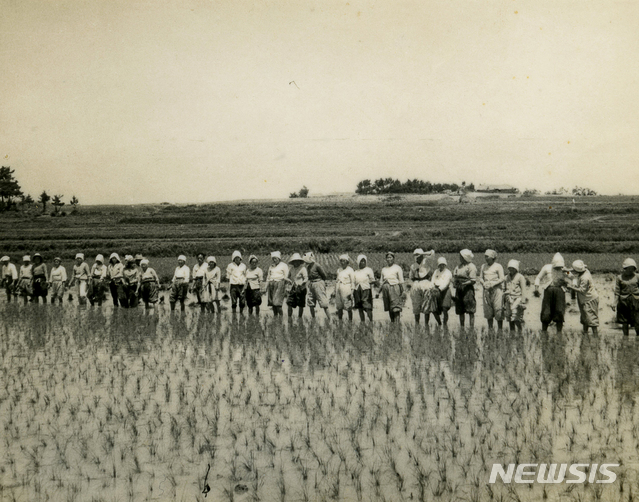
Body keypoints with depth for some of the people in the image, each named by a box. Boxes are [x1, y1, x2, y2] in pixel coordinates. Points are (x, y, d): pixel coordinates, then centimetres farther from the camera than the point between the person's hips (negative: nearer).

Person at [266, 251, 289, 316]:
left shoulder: (284, 266, 4)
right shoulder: (271, 267, 21)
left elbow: (286, 277, 0)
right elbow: (268, 277, 25)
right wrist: (267, 287, 19)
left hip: (280, 284, -6)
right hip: (271, 284, 6)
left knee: (277, 303, -16)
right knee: (272, 303, 2)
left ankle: (281, 315, -12)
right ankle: (275, 316, 7)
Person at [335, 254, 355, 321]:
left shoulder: (350, 270, -4)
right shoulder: (339, 270, 13)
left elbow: (353, 282, -4)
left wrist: (351, 292, -10)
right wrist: (335, 290, 15)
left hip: (347, 290, -6)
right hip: (339, 290, 6)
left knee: (349, 308, -4)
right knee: (339, 307, 7)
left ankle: (350, 321, 2)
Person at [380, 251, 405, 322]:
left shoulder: (397, 268, 5)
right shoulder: (384, 269, 19)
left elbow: (401, 281, 3)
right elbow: (382, 281, 21)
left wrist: (402, 291, -4)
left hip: (394, 287, -5)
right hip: (385, 288, 5)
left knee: (396, 308, -13)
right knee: (389, 309, 5)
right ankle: (392, 322, 10)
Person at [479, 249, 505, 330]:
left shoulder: (498, 266, -3)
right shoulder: (483, 266, 13)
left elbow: (502, 278, -7)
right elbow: (481, 278, 16)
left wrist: (492, 284, -16)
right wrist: (483, 283, -5)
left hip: (496, 289, -5)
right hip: (486, 290, 5)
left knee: (498, 309, -6)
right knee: (488, 310, 5)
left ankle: (500, 329, -1)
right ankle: (490, 328, 13)